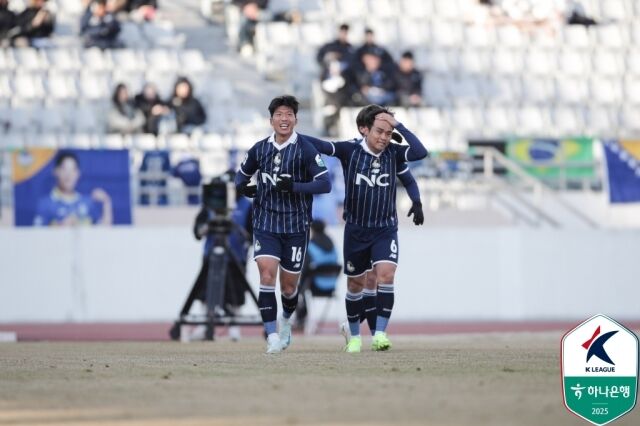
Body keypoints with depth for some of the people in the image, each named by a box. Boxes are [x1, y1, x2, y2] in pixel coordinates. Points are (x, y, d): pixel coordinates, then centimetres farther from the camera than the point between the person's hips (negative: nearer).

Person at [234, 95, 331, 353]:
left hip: (296, 227, -1)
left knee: (289, 287, 7)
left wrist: (295, 186, -26)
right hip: (265, 223, 1)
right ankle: (272, 335, -17)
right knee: (267, 274, -18)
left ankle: (286, 320, 40)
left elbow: (325, 184, -13)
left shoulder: (305, 149, -8)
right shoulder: (260, 149, 3)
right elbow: (243, 173, 20)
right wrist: (241, 186, -3)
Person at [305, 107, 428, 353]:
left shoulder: (393, 153, -5)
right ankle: (354, 336, 29)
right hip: (356, 230, 0)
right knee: (355, 284, 12)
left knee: (386, 275, -21)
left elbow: (421, 152, -20)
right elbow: (321, 146, -15)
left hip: (385, 230, 0)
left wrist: (398, 125, -18)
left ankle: (380, 334, -22)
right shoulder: (350, 151, -9)